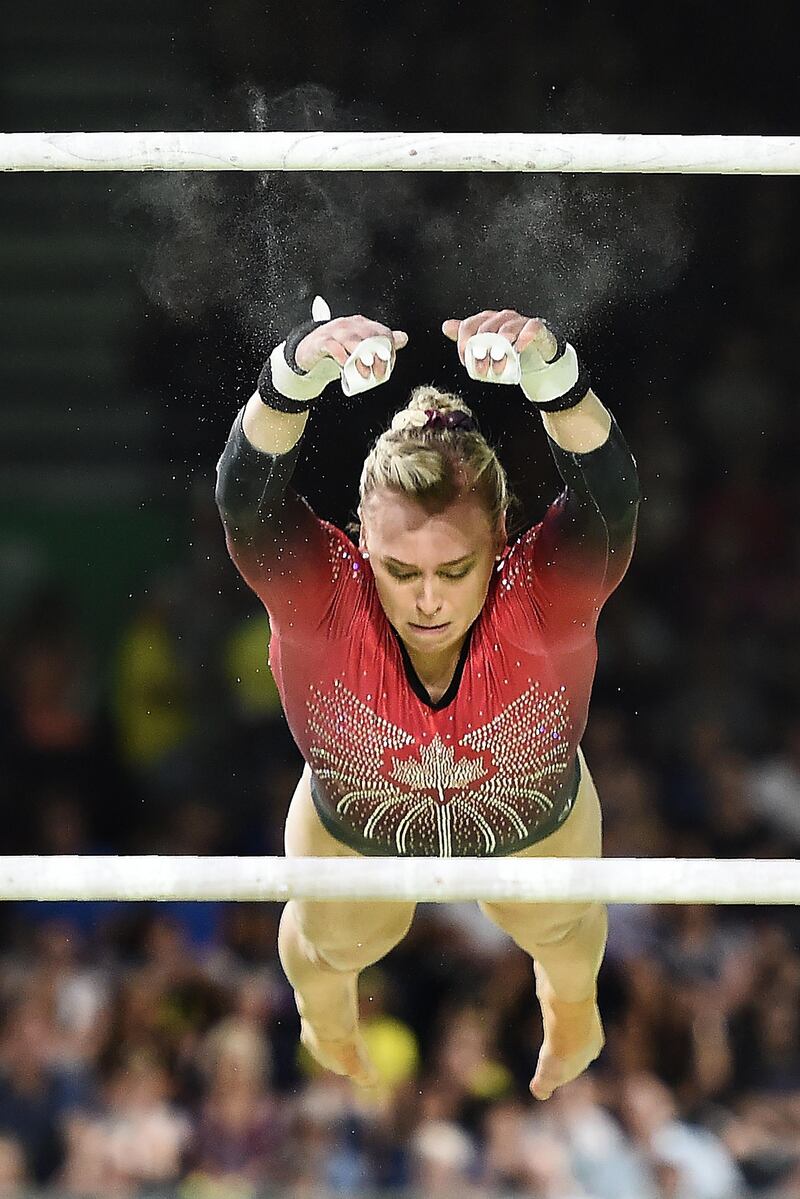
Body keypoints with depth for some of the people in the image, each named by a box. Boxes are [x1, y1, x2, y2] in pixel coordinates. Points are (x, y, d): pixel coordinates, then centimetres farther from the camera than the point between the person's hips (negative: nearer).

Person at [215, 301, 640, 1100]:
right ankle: (327, 1030, 69)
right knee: (338, 937, 32)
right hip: (352, 831, 0)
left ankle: (573, 1010, 71)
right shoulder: (322, 599, -43)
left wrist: (549, 369, -84)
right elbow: (246, 495, -62)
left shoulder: (543, 599, -44)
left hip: (535, 824, 1)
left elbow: (609, 489, -63)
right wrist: (299, 371, -84)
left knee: (556, 924, 34)